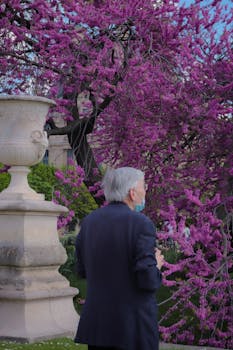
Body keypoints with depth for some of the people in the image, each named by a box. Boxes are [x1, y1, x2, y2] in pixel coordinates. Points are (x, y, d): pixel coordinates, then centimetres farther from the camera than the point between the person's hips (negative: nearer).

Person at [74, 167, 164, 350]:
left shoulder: (89, 221, 4)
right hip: (133, 326, -6)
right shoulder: (141, 224, -15)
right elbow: (148, 281, -19)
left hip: (97, 323, 6)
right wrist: (156, 265, 1)